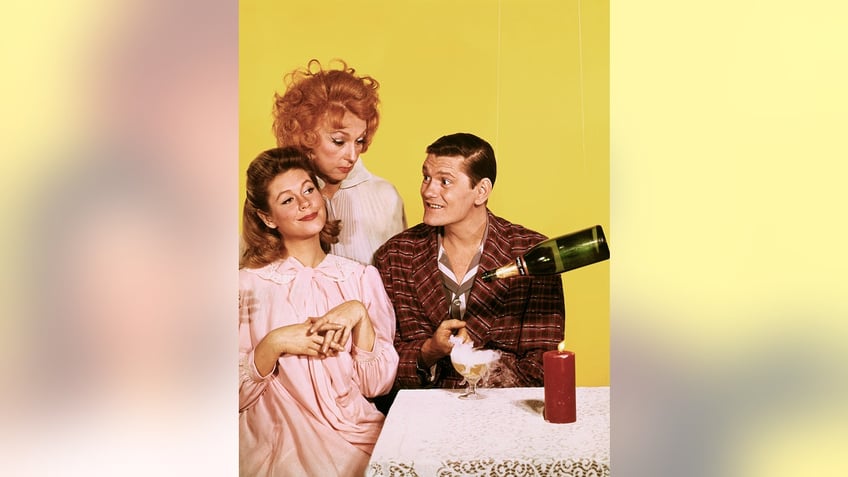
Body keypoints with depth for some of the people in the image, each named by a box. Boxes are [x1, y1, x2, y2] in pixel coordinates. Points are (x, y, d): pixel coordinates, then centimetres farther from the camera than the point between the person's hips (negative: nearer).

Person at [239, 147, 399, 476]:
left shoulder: (363, 277, 8)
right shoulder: (249, 284, 3)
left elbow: (379, 385, 3)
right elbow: (237, 395, 2)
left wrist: (360, 315, -10)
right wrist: (273, 344, -13)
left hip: (358, 434, 3)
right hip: (282, 438, -2)